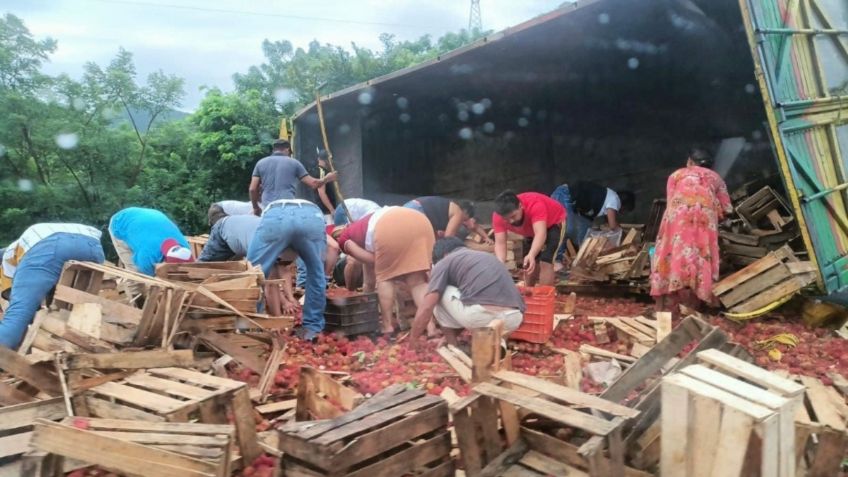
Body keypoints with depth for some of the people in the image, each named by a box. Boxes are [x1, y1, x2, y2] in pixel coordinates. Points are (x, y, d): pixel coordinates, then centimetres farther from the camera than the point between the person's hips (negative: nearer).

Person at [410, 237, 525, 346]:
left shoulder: (443, 263, 16)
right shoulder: (488, 257, 35)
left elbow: (425, 309, 8)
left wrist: (412, 342, 23)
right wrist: (451, 335, 51)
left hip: (480, 314, -6)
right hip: (513, 319, 6)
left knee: (438, 295, 21)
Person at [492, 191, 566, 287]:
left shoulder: (534, 205, -43)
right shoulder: (498, 216, -30)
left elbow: (541, 234, -53)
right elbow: (500, 243, -34)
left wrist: (531, 255, -71)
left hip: (554, 222, -5)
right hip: (531, 228, 5)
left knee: (545, 262, -20)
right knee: (529, 264, 11)